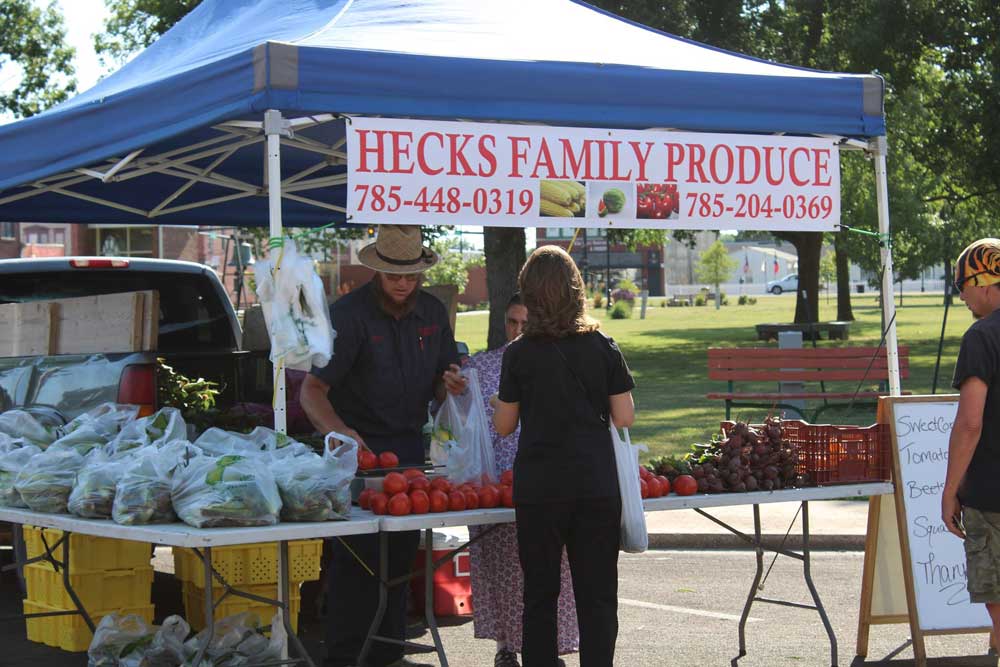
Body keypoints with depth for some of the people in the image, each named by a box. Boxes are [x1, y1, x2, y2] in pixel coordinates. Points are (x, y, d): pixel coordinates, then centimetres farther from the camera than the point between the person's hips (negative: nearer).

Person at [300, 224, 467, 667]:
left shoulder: (433, 313, 6)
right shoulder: (349, 314, -12)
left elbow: (439, 386, 16)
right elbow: (312, 390, -17)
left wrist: (449, 384, -9)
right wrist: (339, 432, -35)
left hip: (409, 445, 5)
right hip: (357, 447, -5)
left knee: (401, 556, 9)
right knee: (356, 559, -8)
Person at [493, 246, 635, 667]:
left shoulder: (519, 354, -5)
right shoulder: (603, 347, -1)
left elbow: (504, 425, 2)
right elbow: (624, 417, 1)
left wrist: (498, 402, 22)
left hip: (539, 488, -1)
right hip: (596, 485, 1)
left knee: (539, 594, 9)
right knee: (597, 596, 6)